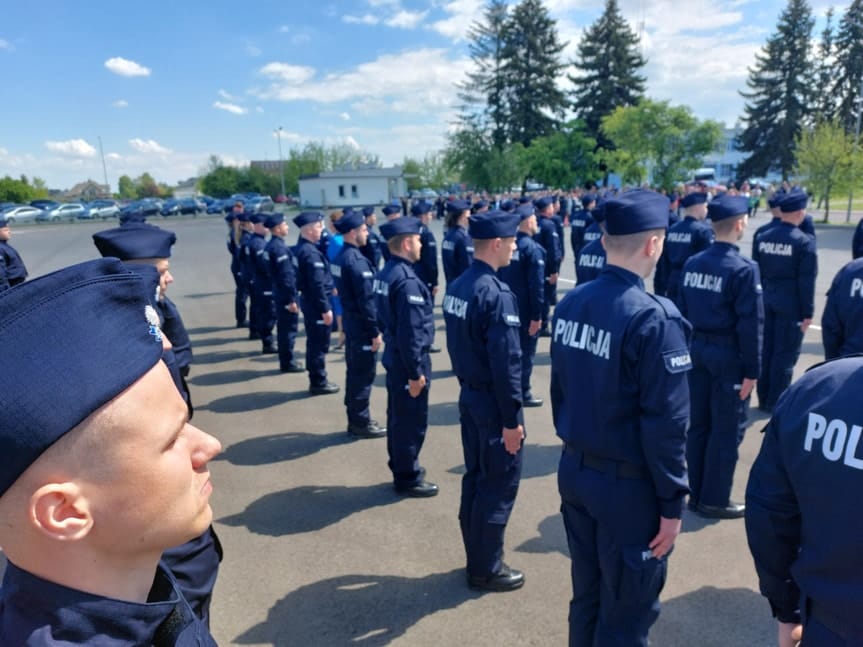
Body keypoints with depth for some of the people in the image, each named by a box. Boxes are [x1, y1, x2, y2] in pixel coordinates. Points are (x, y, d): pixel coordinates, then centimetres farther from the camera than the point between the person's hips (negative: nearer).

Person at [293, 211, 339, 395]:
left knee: (314, 343, 17)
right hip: (316, 304, -10)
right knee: (320, 344, 1)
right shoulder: (311, 252, -22)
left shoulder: (301, 248, 10)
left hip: (308, 300, 10)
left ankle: (316, 380, 27)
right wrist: (325, 308, -20)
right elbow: (317, 284, -24)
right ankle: (319, 383, 11)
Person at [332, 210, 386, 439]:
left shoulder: (340, 257, 9)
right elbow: (366, 300, -23)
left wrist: (345, 319, 20)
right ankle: (361, 423, 11)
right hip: (361, 326, -10)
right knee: (364, 375, 1)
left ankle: (354, 419, 26)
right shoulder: (357, 260, -21)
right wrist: (375, 330, -19)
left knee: (354, 372, 16)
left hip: (350, 323, 10)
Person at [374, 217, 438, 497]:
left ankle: (401, 468, 35)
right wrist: (415, 372, -20)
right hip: (407, 362, -10)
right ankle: (408, 478, 18)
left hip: (393, 358, 10)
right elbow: (410, 332, -26)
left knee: (398, 418, 20)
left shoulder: (386, 273, 7)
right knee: (412, 422, 4)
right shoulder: (407, 280, -24)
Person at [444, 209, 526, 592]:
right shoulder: (496, 294, -23)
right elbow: (506, 363, -24)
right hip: (492, 403, -9)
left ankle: (476, 557, 34)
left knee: (475, 478, 19)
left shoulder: (457, 286, 5)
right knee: (499, 484, 6)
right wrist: (512, 418, -18)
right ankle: (486, 569, 20)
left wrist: (468, 385, 19)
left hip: (468, 397, 9)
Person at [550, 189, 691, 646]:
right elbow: (665, 424, -20)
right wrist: (672, 503, -10)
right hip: (629, 486, -6)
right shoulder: (654, 318, -22)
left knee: (586, 595, 24)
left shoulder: (569, 303, -1)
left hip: (574, 471, 7)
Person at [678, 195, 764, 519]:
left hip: (698, 350, 7)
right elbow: (751, 323, -16)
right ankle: (714, 500, 15)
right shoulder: (744, 268, -16)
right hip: (728, 356, -7)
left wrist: (689, 349, 16)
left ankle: (697, 493, 25)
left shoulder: (692, 263, 4)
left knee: (698, 425, 14)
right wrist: (752, 369, -11)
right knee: (726, 431, 6)